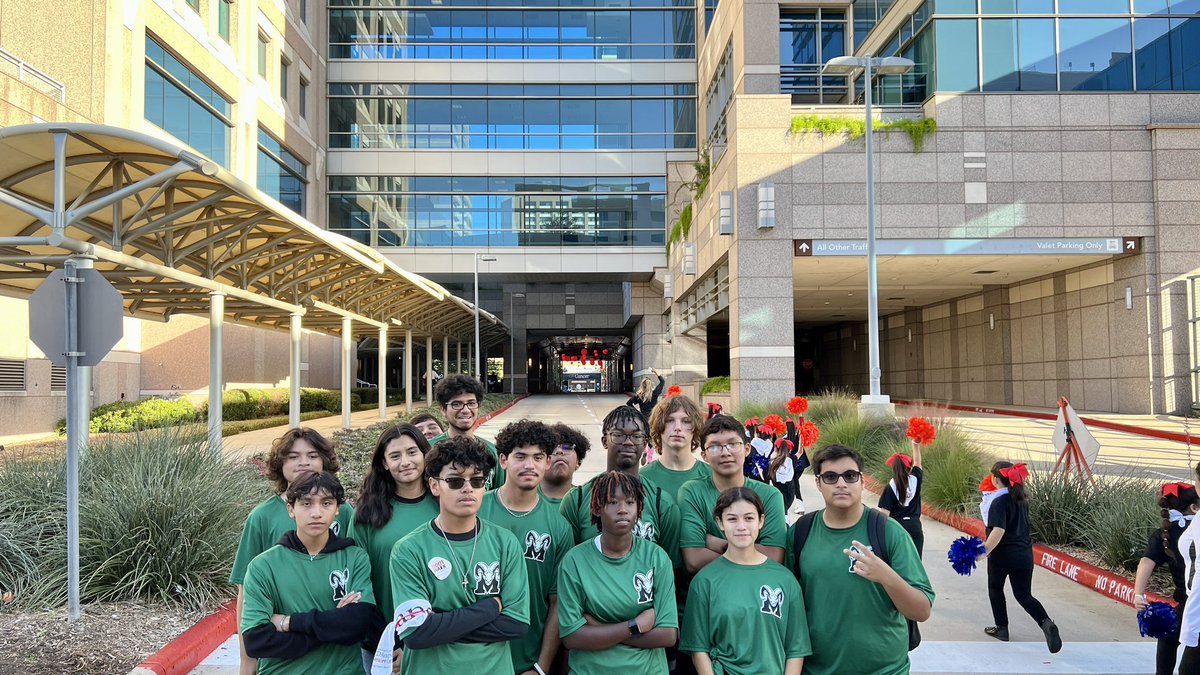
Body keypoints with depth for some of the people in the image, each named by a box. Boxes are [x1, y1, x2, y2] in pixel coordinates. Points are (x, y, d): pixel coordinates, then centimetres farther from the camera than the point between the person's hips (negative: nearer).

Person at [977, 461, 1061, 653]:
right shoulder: (1022, 499, 7)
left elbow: (998, 531, -27)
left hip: (1002, 555, -6)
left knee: (995, 589, 18)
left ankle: (1002, 628, 24)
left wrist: (983, 552, -29)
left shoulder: (999, 502, -16)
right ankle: (1046, 623, -16)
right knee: (1024, 595, 9)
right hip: (1024, 554, 6)